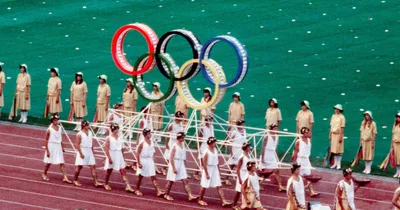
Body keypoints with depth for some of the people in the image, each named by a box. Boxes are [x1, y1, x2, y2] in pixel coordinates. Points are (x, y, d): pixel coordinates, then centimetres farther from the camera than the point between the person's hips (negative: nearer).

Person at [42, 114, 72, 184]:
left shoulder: (59, 128, 4)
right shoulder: (49, 130, -12)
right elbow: (46, 140, -9)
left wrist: (62, 147, 14)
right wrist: (47, 150, -12)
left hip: (58, 147, 4)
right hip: (51, 147, -4)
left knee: (61, 163, -3)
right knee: (49, 162, 9)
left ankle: (65, 177, -7)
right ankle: (44, 174, 32)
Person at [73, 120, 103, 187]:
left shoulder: (90, 133, 8)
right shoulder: (80, 134, -12)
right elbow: (77, 145, -13)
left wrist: (92, 151, 15)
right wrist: (81, 153, -18)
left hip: (89, 151, 6)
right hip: (82, 151, -6)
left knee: (93, 167, -1)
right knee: (79, 166, 4)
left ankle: (96, 182, -5)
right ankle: (75, 180, 21)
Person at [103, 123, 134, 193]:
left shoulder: (119, 138, 6)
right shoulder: (109, 138, -10)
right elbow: (106, 149, -14)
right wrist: (109, 158, -18)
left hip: (119, 156, 4)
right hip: (112, 156, -4)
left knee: (123, 171, -4)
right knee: (109, 171, 11)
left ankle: (127, 186, -9)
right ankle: (106, 184, 32)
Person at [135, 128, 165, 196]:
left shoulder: (151, 143, 3)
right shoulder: (142, 143, -14)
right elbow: (137, 154, -13)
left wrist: (152, 162, 13)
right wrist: (139, 163, -15)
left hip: (150, 161, 5)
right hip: (143, 161, -5)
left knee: (153, 177, -2)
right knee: (140, 177, 9)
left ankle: (158, 191, -10)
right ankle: (137, 190, 26)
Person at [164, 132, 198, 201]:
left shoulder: (183, 145, 6)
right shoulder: (174, 146, -14)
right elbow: (171, 158, -16)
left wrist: (184, 166, 15)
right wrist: (174, 168, -19)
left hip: (181, 164, 6)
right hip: (174, 164, -6)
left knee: (185, 180, -1)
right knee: (171, 181, 6)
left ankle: (190, 195, -7)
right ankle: (166, 195, 22)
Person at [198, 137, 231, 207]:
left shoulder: (215, 150, 5)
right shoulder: (207, 152, -15)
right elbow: (204, 163, -16)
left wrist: (218, 171, 12)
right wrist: (207, 174, -17)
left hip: (215, 169, 6)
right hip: (208, 169, -6)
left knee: (219, 186, -1)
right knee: (204, 186, 7)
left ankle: (224, 201, -6)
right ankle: (200, 200, 25)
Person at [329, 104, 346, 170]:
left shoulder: (341, 117, -9)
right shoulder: (333, 116, 9)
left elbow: (342, 127, -10)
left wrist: (341, 136, -14)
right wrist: (330, 135, 11)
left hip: (338, 135, -6)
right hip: (333, 134, 6)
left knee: (338, 150, -1)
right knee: (334, 150, 8)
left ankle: (339, 164, 5)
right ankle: (335, 163, 15)